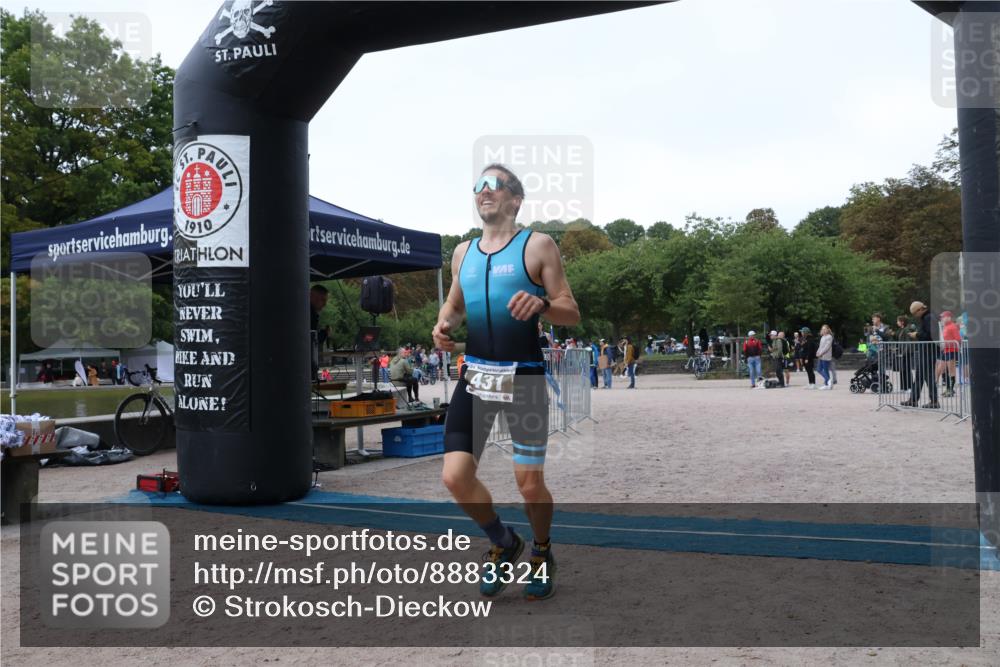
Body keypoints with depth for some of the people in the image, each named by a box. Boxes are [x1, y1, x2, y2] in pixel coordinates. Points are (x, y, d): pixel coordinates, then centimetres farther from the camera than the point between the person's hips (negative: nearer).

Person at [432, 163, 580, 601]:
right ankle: (503, 543, 24)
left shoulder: (538, 245, -3)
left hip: (524, 376, -4)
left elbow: (572, 314, -4)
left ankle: (541, 552, 32)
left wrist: (541, 303, -26)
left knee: (530, 484, 0)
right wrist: (443, 325, 4)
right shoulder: (463, 252, 13)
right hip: (475, 374, 5)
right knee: (455, 477, -5)